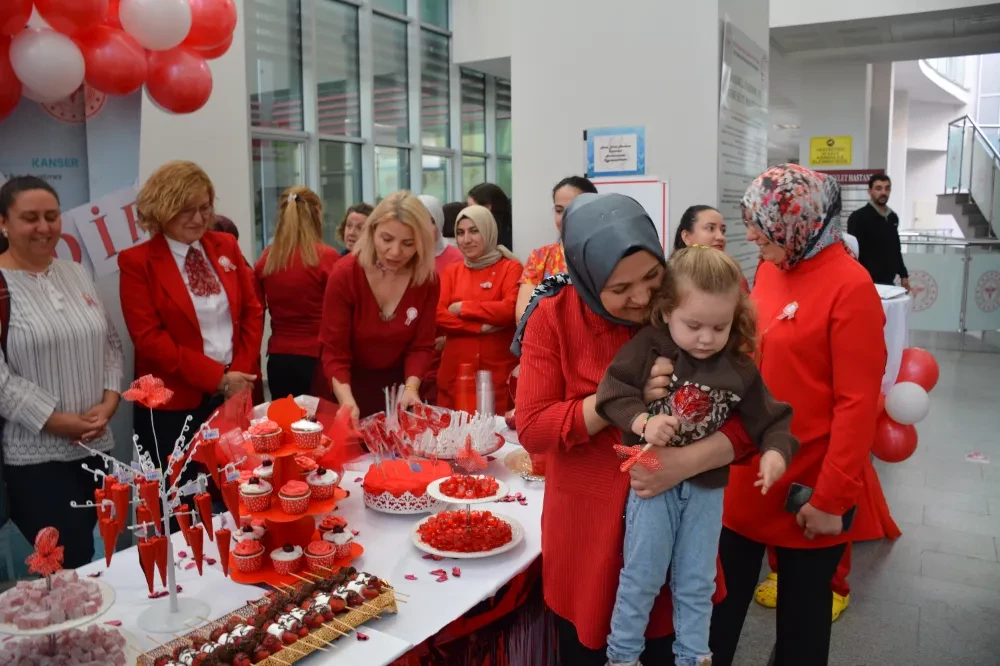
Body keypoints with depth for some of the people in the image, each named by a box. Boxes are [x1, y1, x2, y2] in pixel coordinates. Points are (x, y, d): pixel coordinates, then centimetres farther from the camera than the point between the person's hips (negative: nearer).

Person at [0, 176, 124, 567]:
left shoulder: (77, 274, 10)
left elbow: (110, 343, 11)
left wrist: (108, 402, -4)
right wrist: (60, 421, -14)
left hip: (96, 447, 5)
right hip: (34, 457, -5)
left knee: (91, 561, 13)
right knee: (71, 567, -4)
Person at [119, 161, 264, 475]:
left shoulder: (226, 245, 7)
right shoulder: (137, 261, -5)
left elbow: (252, 312, 7)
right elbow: (149, 337, -12)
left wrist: (240, 372, -6)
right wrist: (217, 377, -16)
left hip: (234, 395, 4)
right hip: (174, 405, -4)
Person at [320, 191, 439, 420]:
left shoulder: (428, 280, -12)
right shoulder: (345, 274, -20)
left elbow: (421, 346, -7)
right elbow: (333, 351, -20)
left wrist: (411, 387, -25)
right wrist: (348, 401, -36)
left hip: (399, 384, 3)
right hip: (354, 385, -2)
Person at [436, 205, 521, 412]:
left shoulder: (510, 268, 2)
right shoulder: (452, 271, 12)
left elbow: (511, 310, -14)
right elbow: (439, 317, 0)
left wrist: (463, 308, -6)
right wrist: (481, 326, -12)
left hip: (499, 375, -3)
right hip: (455, 373, 3)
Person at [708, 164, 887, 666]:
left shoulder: (850, 286, -16)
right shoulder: (769, 270, 4)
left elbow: (857, 404, -17)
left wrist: (832, 497, -15)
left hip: (808, 486, -6)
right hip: (743, 475, 6)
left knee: (801, 612, 16)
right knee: (719, 605, 17)